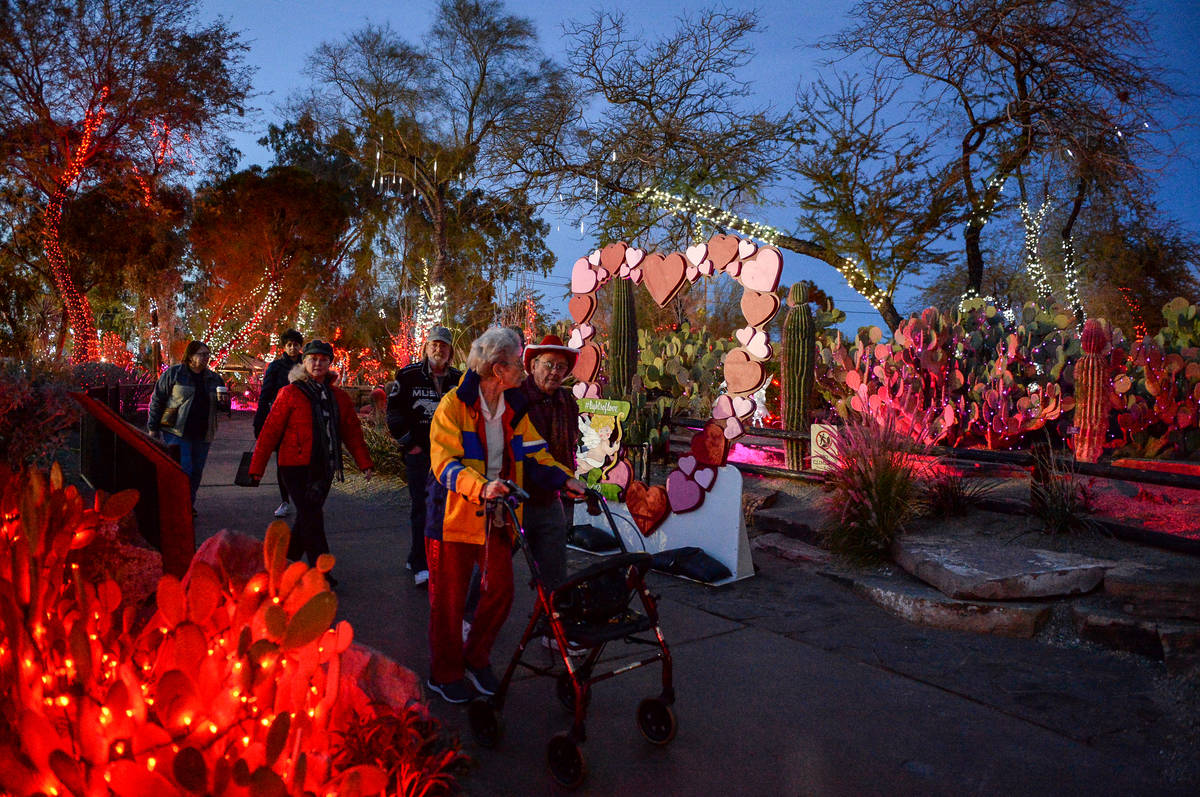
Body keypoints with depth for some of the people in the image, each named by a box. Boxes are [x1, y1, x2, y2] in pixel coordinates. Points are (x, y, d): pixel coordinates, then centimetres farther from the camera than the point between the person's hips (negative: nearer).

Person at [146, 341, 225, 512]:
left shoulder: (214, 378, 12)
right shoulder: (173, 373, -1)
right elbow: (157, 400, 1)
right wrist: (152, 427, -2)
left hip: (203, 434, 5)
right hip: (177, 432, -5)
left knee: (196, 472, 10)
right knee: (182, 469, -12)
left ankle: (189, 505, 24)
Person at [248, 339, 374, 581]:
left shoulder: (339, 397, 10)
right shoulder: (290, 393, -4)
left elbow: (352, 431, 12)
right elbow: (270, 431, -3)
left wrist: (364, 462, 4)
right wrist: (256, 467, -3)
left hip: (324, 468, 5)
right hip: (296, 466, -5)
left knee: (310, 514, 12)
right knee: (311, 517, -7)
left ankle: (288, 556, 33)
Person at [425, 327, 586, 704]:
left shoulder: (515, 408, 6)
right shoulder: (454, 405, -14)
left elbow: (534, 454, 6)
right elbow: (445, 463, -23)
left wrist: (565, 479, -11)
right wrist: (481, 487, -40)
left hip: (496, 517, 6)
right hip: (455, 514, -5)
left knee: (501, 592, 7)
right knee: (449, 599, 6)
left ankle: (476, 659, 30)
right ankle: (445, 673, 26)